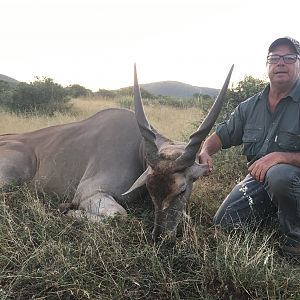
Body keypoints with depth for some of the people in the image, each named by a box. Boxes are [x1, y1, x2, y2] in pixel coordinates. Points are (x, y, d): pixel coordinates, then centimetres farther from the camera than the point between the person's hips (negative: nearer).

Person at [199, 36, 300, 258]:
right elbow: (223, 134, 10)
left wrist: (281, 157, -32)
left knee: (278, 174, -39)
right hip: (259, 177, 6)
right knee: (224, 222, -4)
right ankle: (276, 208, 21)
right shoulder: (251, 106, 4)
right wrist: (205, 152, -12)